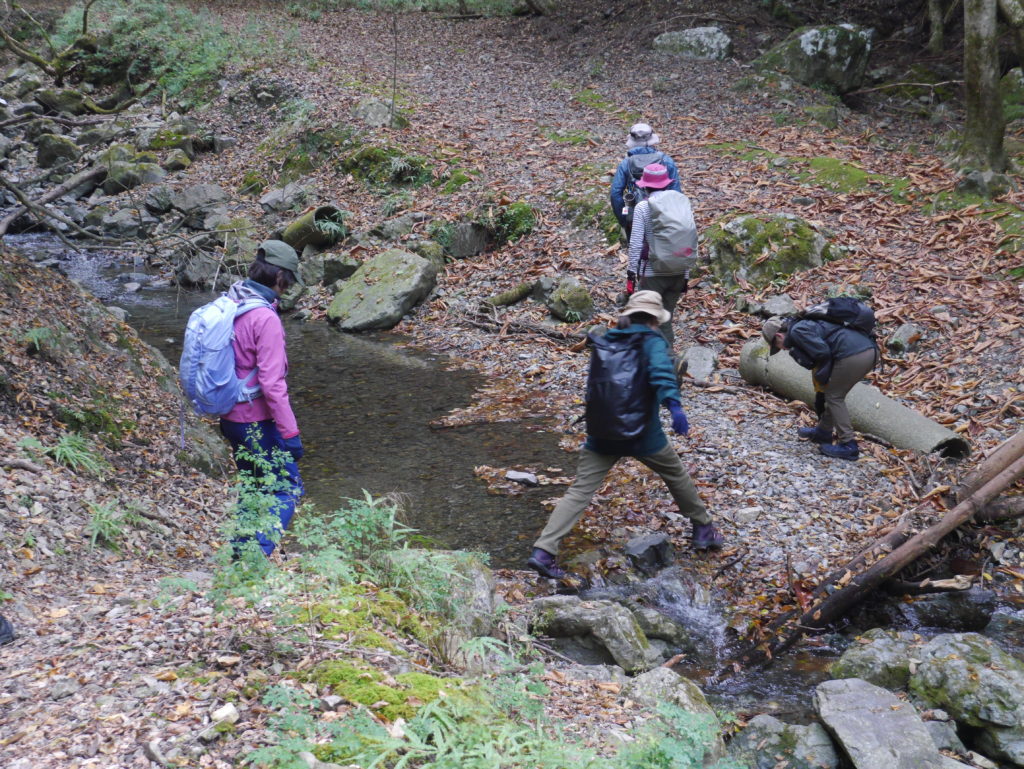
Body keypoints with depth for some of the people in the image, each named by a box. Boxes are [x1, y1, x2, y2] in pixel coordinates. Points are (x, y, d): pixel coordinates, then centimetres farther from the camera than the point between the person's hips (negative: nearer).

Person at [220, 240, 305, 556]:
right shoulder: (266, 319, -22)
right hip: (257, 423, -9)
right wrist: (290, 432, -17)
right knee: (287, 490, 1)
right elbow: (271, 384, -23)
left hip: (231, 418, 9)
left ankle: (241, 554, 30)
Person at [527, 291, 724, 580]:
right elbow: (661, 370, -27)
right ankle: (703, 529, 39)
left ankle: (543, 551, -16)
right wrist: (673, 405, -38)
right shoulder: (652, 341, -6)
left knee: (579, 491, -2)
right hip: (642, 433, -3)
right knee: (677, 475, 22)